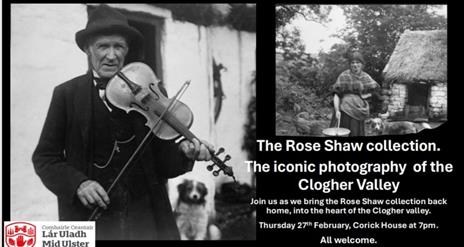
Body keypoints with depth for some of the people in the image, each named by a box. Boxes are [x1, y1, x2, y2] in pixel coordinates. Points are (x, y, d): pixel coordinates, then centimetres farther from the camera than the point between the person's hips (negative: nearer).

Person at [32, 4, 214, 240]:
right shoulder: (66, 94, 1)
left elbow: (162, 163, 3)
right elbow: (44, 157, 1)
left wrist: (183, 152, -18)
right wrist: (77, 183, -15)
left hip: (146, 220, 1)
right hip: (88, 218, -1)